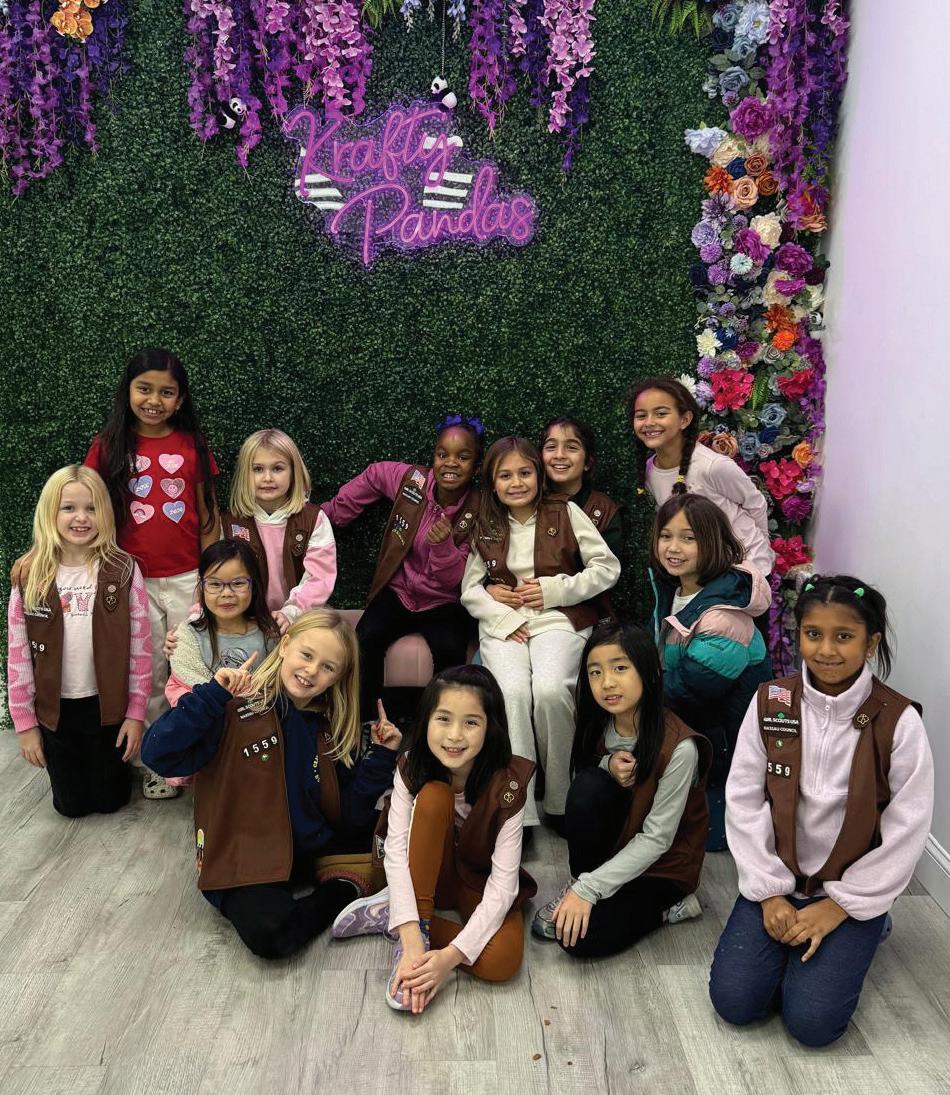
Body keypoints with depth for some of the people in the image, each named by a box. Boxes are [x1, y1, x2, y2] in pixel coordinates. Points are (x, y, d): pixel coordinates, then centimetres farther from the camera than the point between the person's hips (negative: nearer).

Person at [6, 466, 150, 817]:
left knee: (109, 799, 15)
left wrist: (135, 713, -7)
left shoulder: (122, 570, -12)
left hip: (106, 705, -1)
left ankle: (118, 762, 46)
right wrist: (24, 723, -2)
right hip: (55, 708, 1)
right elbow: (18, 654, -3)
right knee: (71, 805, 17)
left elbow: (140, 647, -7)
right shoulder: (29, 576, -8)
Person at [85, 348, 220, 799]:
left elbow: (208, 515, 4)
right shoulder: (108, 447, 0)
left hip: (187, 580, 0)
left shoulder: (193, 445, 1)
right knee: (149, 675, 10)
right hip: (133, 581, 0)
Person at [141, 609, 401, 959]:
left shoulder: (331, 725, 4)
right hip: (247, 858, -4)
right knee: (268, 932, -32)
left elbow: (349, 814, 3)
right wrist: (213, 694, -29)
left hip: (316, 848, 5)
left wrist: (382, 757, -6)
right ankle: (344, 892, -8)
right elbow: (158, 754, -24)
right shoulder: (237, 709, -13)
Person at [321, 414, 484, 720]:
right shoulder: (410, 480, -9)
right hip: (398, 591, 2)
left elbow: (451, 580, -14)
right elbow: (373, 475, 15)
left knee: (450, 649, -31)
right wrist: (332, 512, 16)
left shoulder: (476, 513, -12)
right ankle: (365, 722, -9)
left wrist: (444, 545, -34)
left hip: (442, 603, -2)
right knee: (366, 641, -26)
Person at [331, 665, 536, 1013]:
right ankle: (416, 928, -24)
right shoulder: (412, 770, -20)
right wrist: (412, 939, -40)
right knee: (434, 795, -30)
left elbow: (503, 883, -27)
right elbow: (396, 851, -27)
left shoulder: (507, 785, -26)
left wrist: (451, 956, -36)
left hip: (481, 882, 0)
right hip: (428, 875, 1)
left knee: (502, 960, -33)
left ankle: (392, 914, -13)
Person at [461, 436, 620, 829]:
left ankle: (560, 801, -11)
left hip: (558, 618, -2)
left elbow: (608, 568, 2)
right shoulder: (485, 527, 13)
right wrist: (503, 618, -8)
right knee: (513, 692, -30)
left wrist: (556, 589, -8)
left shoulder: (566, 513, 5)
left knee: (550, 690, -32)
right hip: (503, 622, 2)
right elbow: (470, 589, 10)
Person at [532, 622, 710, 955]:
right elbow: (582, 795, 1)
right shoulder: (598, 725, -10)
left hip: (661, 861, -5)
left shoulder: (678, 748, -27)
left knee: (583, 938, -23)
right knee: (589, 785, -27)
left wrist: (589, 889, -24)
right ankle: (579, 885, -7)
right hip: (614, 843, 5)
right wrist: (607, 767, -22)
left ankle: (661, 906, 1)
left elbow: (656, 839, -22)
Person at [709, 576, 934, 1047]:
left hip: (854, 887, -2)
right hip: (778, 877, 2)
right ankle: (789, 932, 17)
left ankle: (866, 930, 13)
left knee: (812, 1020, -13)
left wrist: (839, 906, -11)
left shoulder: (898, 721, -14)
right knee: (734, 1000, -9)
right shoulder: (770, 702, -8)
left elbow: (907, 829, -11)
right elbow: (743, 801, -5)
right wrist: (769, 892, -9)